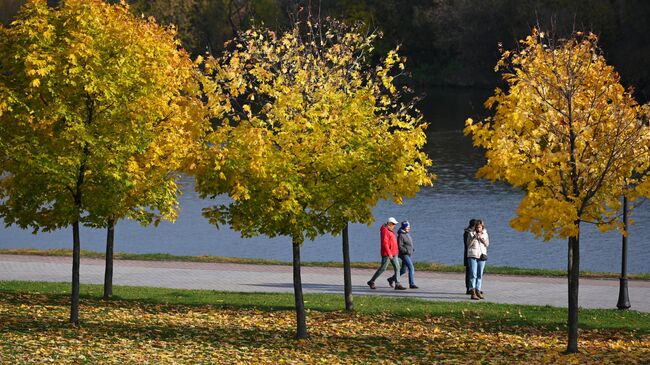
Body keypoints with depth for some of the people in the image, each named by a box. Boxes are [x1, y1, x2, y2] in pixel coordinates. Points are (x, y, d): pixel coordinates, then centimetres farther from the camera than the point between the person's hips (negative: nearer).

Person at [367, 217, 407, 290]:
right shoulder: (385, 231, -16)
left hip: (393, 253, 9)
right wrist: (389, 253, -28)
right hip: (387, 254, -9)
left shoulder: (390, 230, 15)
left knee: (397, 267, 0)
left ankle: (397, 284, -2)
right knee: (383, 268, -2)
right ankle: (371, 282, 11)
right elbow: (384, 243, -24)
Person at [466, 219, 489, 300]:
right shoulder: (471, 234, 3)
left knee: (480, 275, 6)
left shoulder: (485, 234, 11)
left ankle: (478, 291, 13)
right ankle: (473, 292, -13)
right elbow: (468, 244, -3)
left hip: (482, 256, 3)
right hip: (472, 255, -3)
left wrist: (481, 238, -12)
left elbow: (487, 244, 4)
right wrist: (474, 238, -16)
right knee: (473, 274, -10)